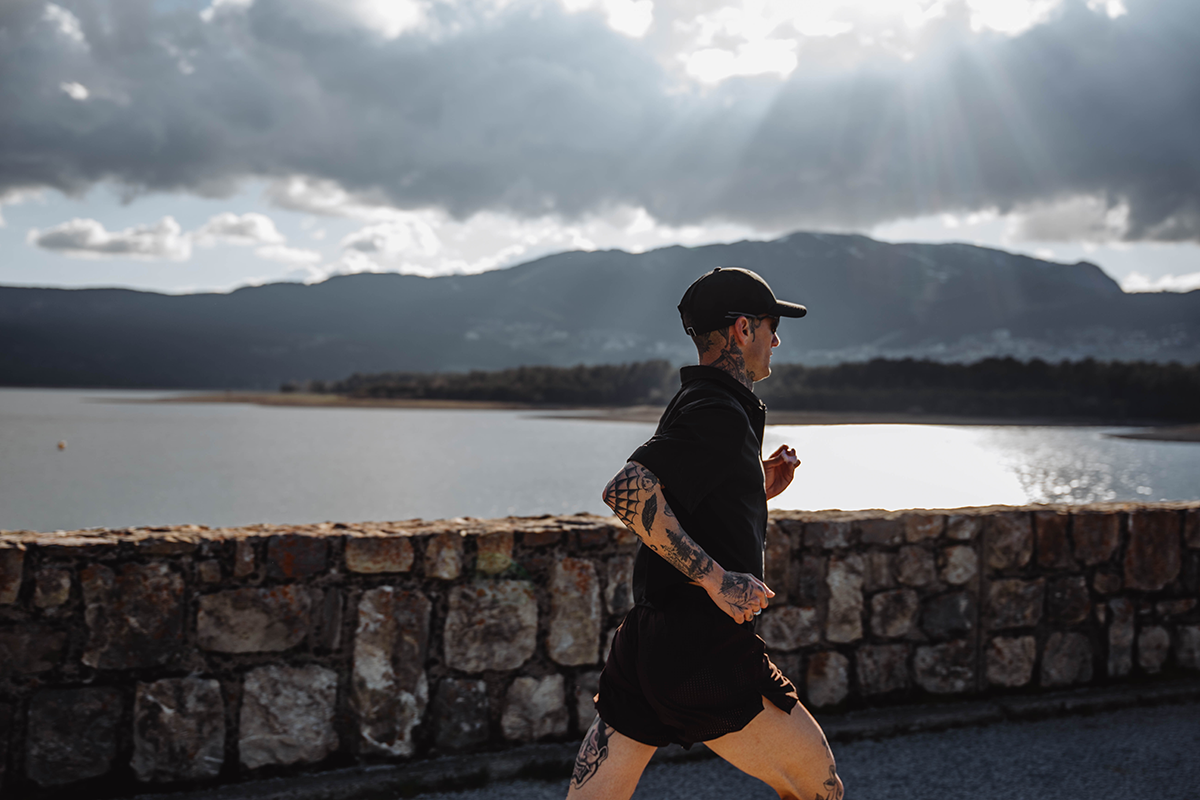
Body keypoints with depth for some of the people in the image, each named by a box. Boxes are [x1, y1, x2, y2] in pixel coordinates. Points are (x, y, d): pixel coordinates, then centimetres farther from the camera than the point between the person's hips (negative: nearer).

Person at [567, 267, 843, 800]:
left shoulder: (693, 405, 19)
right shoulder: (719, 415, -12)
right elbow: (626, 491, -26)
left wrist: (757, 490, 17)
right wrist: (717, 578, -23)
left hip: (644, 650, 9)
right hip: (704, 656, -9)